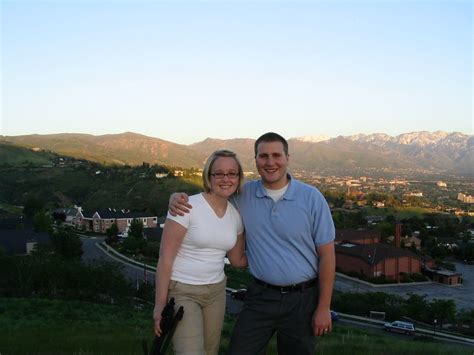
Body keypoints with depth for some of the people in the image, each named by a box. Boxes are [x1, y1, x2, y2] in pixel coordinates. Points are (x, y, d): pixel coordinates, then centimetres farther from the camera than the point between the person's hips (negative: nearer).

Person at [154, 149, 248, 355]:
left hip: (216, 291, 6)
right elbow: (165, 258, -14)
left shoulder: (236, 214, 3)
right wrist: (160, 304, -15)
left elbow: (238, 260, 13)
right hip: (182, 291, -6)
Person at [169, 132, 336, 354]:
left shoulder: (312, 198, -9)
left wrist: (323, 308, -7)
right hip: (260, 295, 2)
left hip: (302, 299, -1)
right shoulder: (243, 195, -2)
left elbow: (326, 255, -6)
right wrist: (178, 197, -11)